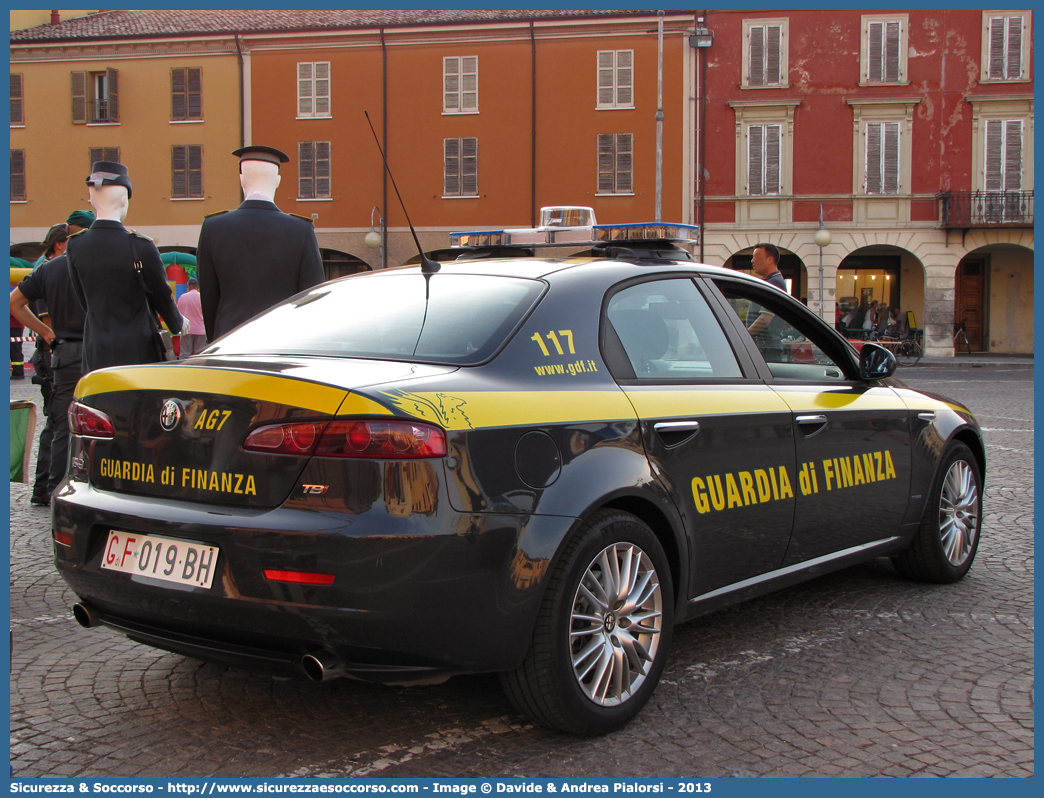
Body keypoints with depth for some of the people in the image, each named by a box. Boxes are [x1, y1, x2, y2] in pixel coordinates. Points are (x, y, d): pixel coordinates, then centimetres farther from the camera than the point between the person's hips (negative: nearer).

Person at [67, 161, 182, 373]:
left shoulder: (75, 246, -2)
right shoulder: (140, 246, -14)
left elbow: (83, 300, 9)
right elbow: (161, 295, -1)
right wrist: (178, 326, 18)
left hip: (95, 354, 4)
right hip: (137, 353, -3)